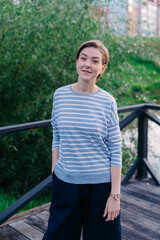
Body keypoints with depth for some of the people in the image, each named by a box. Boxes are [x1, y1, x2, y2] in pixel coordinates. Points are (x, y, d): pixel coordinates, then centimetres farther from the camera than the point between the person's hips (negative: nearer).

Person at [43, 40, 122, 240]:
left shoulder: (107, 102, -8)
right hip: (65, 181, 2)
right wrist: (54, 171, 7)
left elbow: (115, 151, -7)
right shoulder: (60, 95, 0)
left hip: (100, 183, -2)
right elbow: (57, 138, 8)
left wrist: (115, 194, -8)